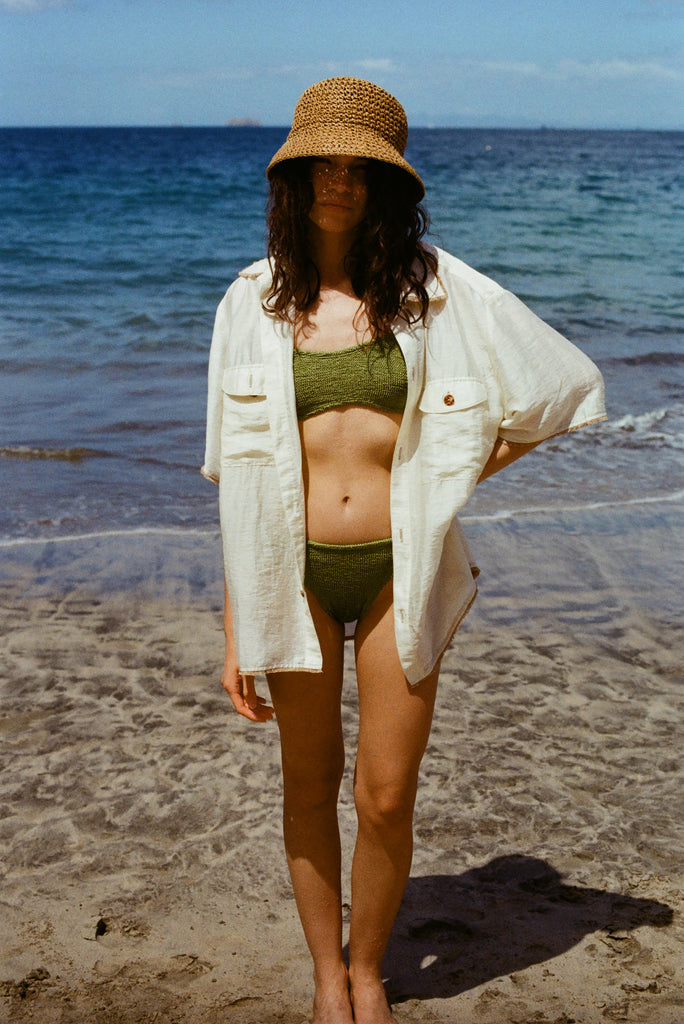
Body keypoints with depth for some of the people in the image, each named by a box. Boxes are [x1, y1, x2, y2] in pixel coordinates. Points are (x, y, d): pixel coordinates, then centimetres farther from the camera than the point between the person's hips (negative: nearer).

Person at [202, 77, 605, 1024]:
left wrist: (456, 477, 1)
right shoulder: (255, 301, 1)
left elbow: (567, 386, 5)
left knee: (387, 797, 4)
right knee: (310, 785, 13)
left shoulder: (436, 289, -2)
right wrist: (236, 631, 1)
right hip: (296, 573, 1)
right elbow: (240, 478, 2)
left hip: (400, 569, -1)